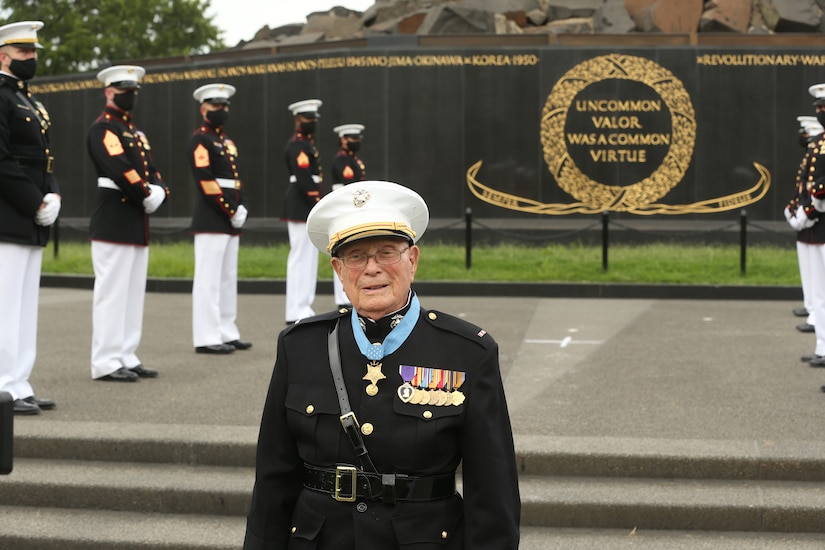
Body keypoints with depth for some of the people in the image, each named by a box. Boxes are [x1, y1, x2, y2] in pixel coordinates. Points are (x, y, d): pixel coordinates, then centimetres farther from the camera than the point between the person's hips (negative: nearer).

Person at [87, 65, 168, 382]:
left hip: (137, 223, 9)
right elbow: (121, 170, -20)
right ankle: (106, 363, -4)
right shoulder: (102, 128, -9)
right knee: (112, 291, -8)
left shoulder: (133, 131, 20)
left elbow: (150, 169, 15)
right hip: (114, 222, -9)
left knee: (133, 292, 10)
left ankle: (126, 357, 16)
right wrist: (147, 196, -14)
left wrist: (158, 190, -5)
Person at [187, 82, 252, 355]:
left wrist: (241, 209, 0)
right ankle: (206, 338, -5)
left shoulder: (227, 140, 19)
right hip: (211, 220, -9)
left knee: (228, 279, 12)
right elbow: (206, 181, -17)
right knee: (209, 279, -7)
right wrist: (231, 212, -16)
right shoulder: (200, 139, -8)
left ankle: (226, 333, 18)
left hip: (230, 221, 9)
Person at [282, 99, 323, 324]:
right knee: (301, 257, -8)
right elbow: (303, 178, -21)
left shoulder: (307, 143, 19)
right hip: (301, 206, -10)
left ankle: (303, 308, 17)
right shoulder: (297, 144, -13)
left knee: (308, 258, 12)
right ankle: (296, 313, -5)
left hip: (308, 208, 10)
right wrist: (317, 204, -22)